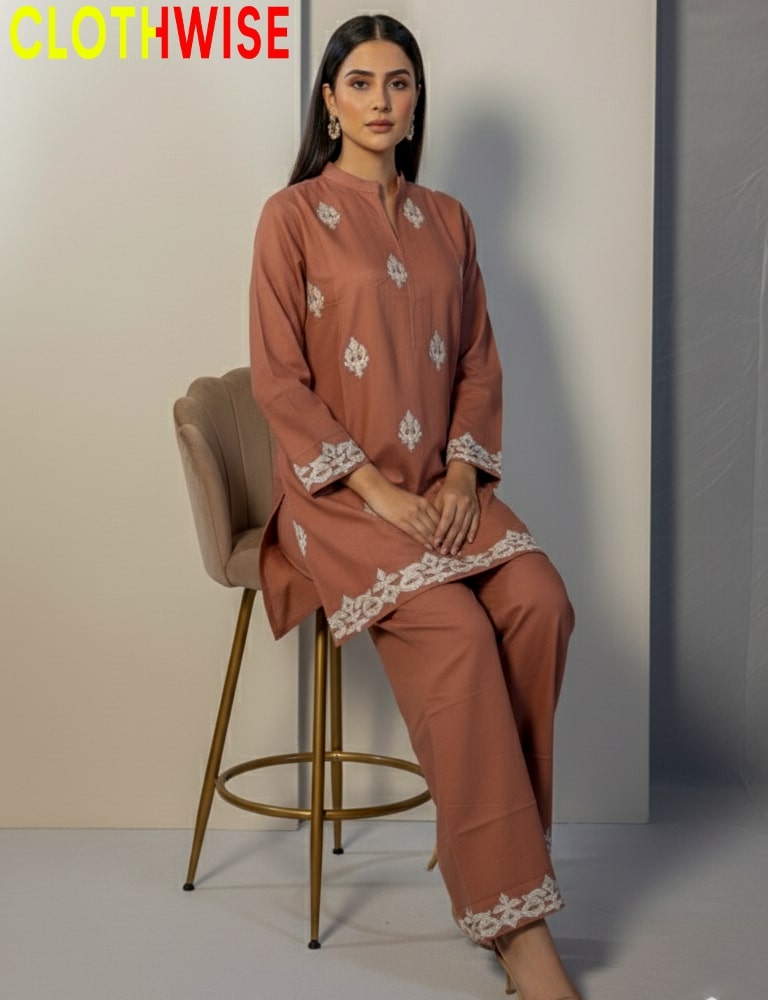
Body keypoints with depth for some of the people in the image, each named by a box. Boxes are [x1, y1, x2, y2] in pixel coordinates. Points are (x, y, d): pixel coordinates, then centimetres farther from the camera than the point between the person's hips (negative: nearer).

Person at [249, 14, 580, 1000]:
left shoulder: (446, 220, 14)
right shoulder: (293, 215, -1)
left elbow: (478, 362, 14)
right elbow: (279, 380, -7)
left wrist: (462, 473, -4)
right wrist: (377, 489, -15)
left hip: (440, 484, 5)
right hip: (335, 491, -4)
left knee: (539, 601, -25)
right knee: (455, 633, -28)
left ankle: (489, 832, -7)